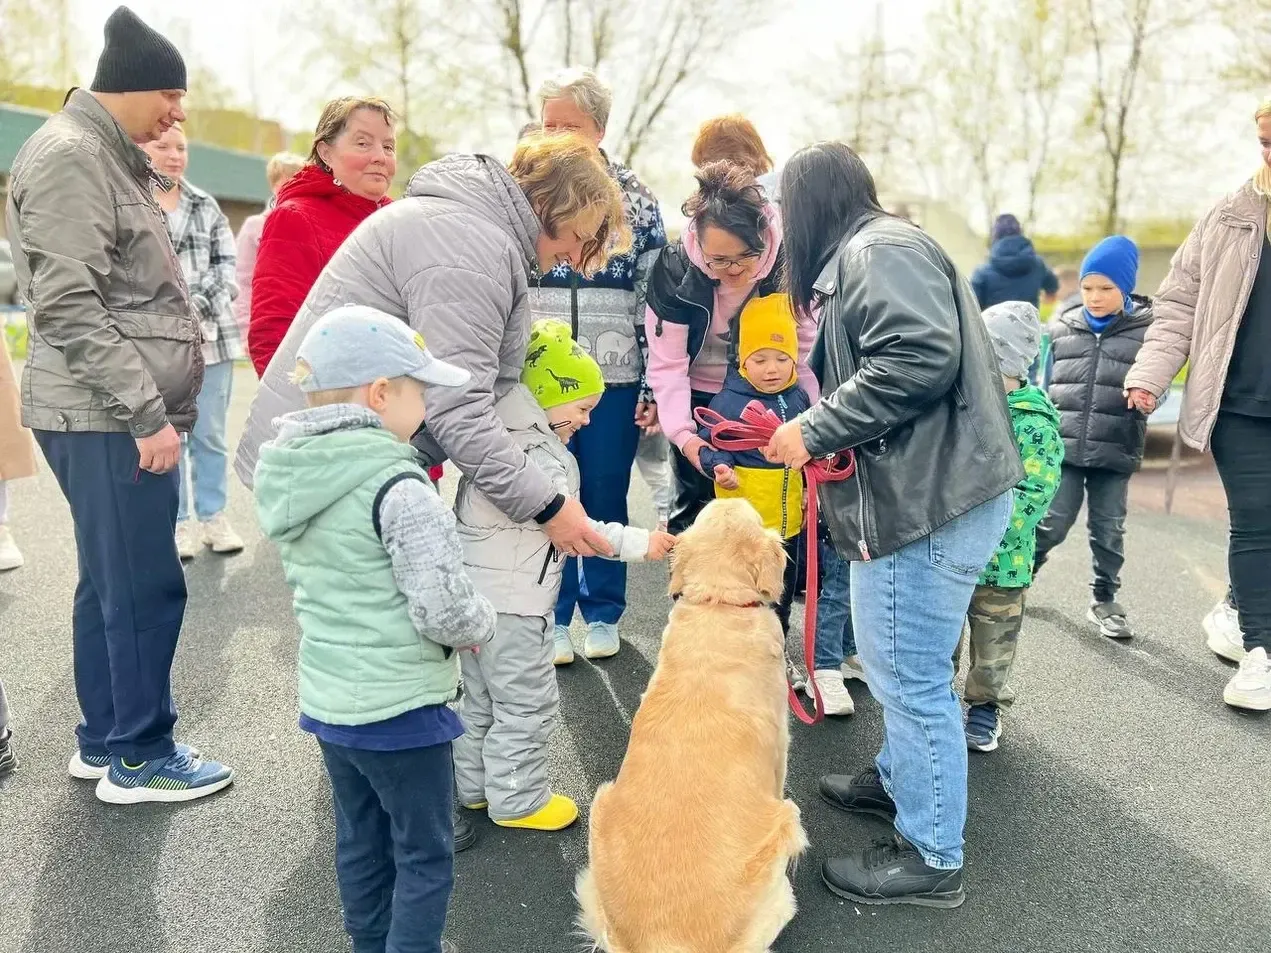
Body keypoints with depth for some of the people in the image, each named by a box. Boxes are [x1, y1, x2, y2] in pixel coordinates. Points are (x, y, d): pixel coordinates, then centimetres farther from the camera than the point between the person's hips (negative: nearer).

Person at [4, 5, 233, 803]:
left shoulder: (111, 159, 19)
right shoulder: (69, 155, -12)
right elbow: (68, 305, -20)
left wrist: (153, 406, 19)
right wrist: (146, 413, -21)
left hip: (125, 412, 10)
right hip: (107, 417, -10)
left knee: (113, 582, 14)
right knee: (144, 587, -4)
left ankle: (105, 740, 26)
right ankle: (138, 756, 8)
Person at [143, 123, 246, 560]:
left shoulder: (206, 205, 13)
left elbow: (227, 264, 7)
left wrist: (199, 307, -8)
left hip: (212, 335, 3)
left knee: (211, 434, 9)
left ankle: (214, 516, 19)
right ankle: (178, 521, 14)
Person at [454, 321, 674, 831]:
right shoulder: (537, 455, -20)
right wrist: (638, 542, -17)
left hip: (476, 592, 10)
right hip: (512, 600, -10)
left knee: (482, 699, 21)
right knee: (527, 703, 3)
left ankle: (475, 786, 34)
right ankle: (518, 800, 15)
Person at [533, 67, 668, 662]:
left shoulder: (637, 201, 3)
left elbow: (655, 299, 3)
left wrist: (655, 387, -1)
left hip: (615, 376, 0)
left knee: (605, 497, 8)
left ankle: (603, 613, 25)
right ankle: (553, 618, 20)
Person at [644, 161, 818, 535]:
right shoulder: (675, 267, -23)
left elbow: (804, 357, -16)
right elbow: (667, 365, -20)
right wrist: (683, 434, -31)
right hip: (699, 401, -1)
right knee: (696, 503, 1)